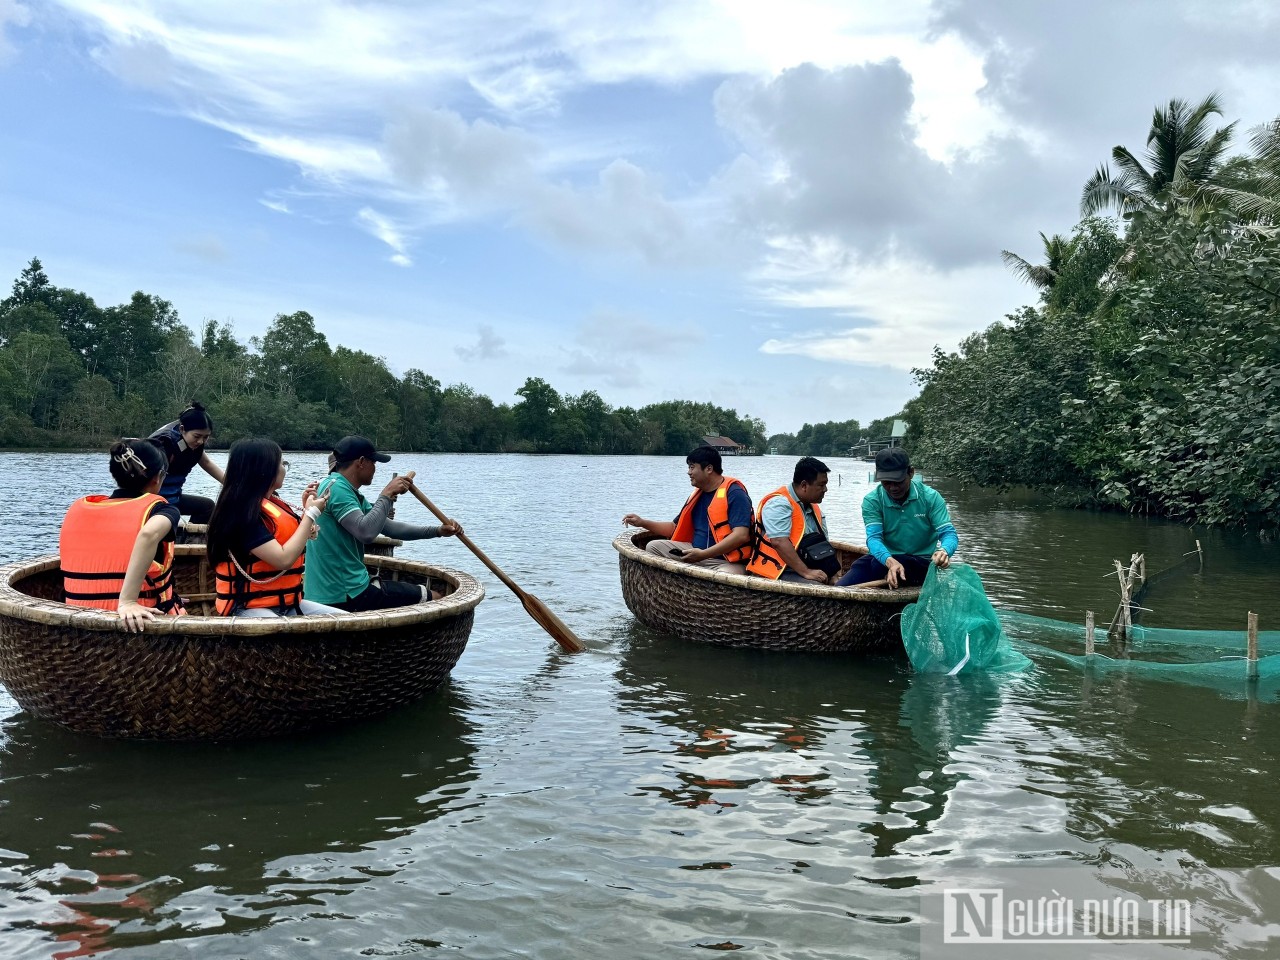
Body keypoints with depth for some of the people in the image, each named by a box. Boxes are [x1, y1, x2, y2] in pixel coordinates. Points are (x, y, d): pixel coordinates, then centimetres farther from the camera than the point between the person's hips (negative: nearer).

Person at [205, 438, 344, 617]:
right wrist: (311, 514, -14)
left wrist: (307, 510, 14)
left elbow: (293, 541, 24)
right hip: (248, 607, -10)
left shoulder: (269, 503, 11)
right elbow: (284, 559, -24)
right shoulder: (242, 512, -17)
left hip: (284, 604, 10)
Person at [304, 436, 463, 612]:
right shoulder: (337, 488, -16)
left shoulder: (348, 491, 15)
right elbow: (366, 532, -30)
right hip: (345, 595, -11)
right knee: (433, 599, -1)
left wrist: (437, 531, 13)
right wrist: (387, 495, -19)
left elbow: (389, 527, 17)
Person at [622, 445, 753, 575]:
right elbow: (675, 527, 25)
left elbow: (741, 535, -22)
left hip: (728, 561, -8)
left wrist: (703, 554, -25)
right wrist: (642, 523, 12)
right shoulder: (697, 495, 16)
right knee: (653, 547, -1)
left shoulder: (734, 494, -10)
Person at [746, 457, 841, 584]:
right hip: (776, 574, -9)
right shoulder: (779, 503, -12)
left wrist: (832, 573, 3)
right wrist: (806, 572, -24)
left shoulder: (813, 507, 18)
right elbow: (779, 542, -23)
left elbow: (824, 545, 19)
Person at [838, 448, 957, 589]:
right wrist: (890, 561, -42)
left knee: (877, 565, -34)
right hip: (884, 559, 2)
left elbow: (949, 533, -10)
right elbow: (873, 538, -18)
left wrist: (944, 551, -37)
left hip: (922, 562, -2)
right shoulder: (872, 501, -6)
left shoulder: (930, 497, -7)